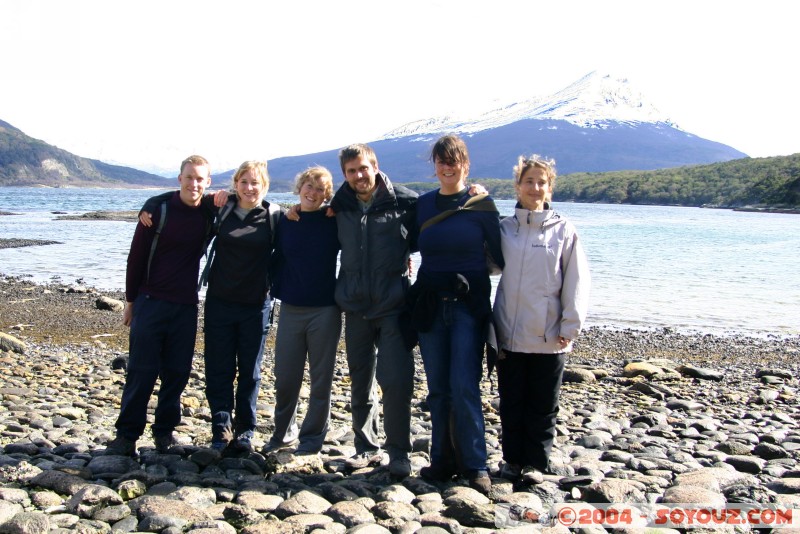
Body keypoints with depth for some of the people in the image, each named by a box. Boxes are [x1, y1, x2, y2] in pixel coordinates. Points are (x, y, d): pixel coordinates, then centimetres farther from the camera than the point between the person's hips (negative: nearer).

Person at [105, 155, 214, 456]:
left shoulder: (210, 213, 2)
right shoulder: (159, 209, -4)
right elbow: (136, 257, 0)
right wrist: (130, 301, 1)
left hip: (186, 306, 3)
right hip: (151, 302, -3)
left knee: (177, 373, 6)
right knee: (141, 371, -1)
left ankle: (165, 431, 20)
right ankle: (127, 434, 7)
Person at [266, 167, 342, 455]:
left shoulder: (333, 223, -2)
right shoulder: (284, 223, 5)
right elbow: (277, 260, 12)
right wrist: (277, 289, 3)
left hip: (325, 310, -2)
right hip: (291, 310, 2)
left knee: (321, 378, 5)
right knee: (285, 377, 6)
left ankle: (312, 436, 19)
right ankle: (284, 431, 26)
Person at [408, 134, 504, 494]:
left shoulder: (481, 204, -2)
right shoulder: (422, 205, 9)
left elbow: (499, 253, 2)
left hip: (469, 304, -4)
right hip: (430, 304, 4)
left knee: (464, 386, -9)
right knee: (438, 389, 8)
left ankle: (475, 465, 3)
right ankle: (443, 460, 19)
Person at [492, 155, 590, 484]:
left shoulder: (563, 230, -1)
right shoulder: (504, 228, 6)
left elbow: (577, 281, -2)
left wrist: (570, 327, -7)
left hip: (549, 337, -2)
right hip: (509, 334, 2)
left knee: (543, 405, 9)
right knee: (511, 401, 11)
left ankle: (535, 462, 22)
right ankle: (513, 459, 25)